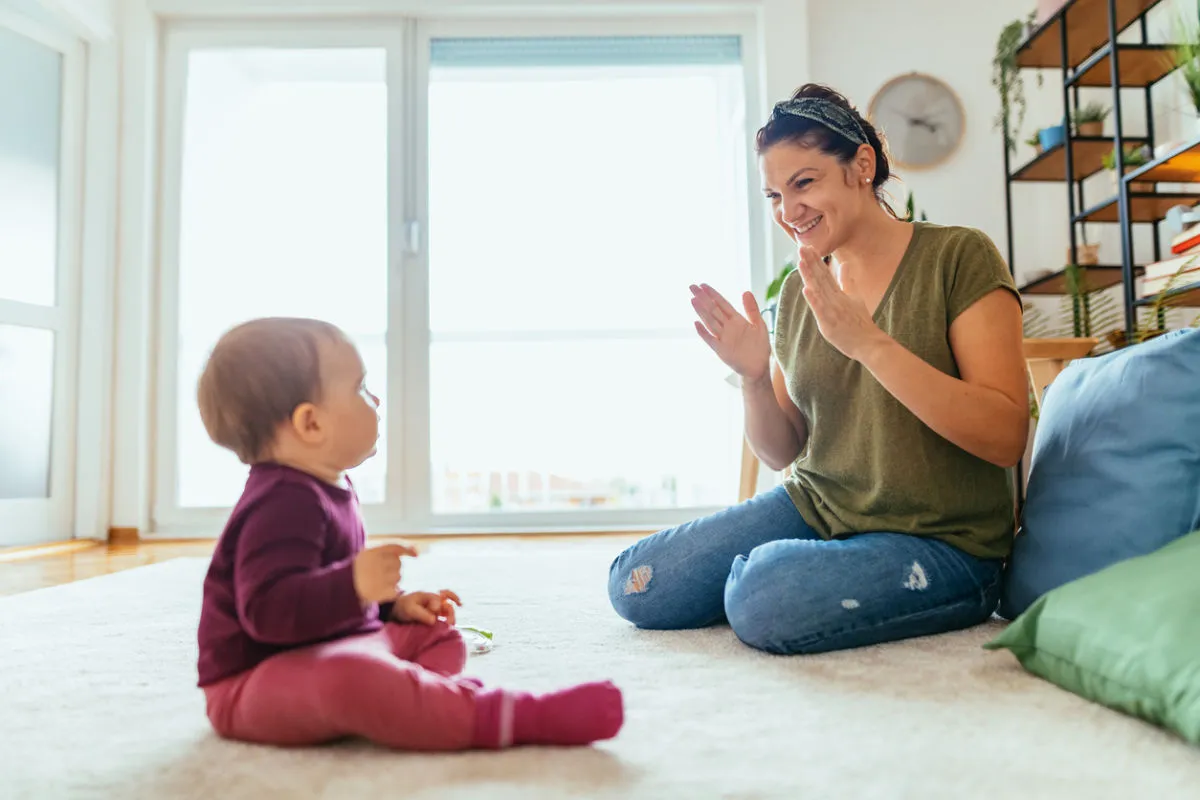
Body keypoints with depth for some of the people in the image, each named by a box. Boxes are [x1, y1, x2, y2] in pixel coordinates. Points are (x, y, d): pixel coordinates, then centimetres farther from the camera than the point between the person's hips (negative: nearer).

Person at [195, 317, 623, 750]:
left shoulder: (329, 488, 12)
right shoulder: (283, 502, -23)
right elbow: (266, 608, -34)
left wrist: (396, 603, 13)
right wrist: (354, 586, -45)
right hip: (256, 682, -11)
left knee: (438, 636, 12)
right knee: (349, 676, -41)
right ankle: (519, 717, -45)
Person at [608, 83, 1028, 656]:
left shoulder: (959, 258, -10)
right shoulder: (797, 292, 6)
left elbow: (1006, 437, -19)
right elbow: (783, 453, 8)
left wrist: (867, 341, -26)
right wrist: (753, 379, -13)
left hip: (939, 541, -5)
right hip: (814, 507, 6)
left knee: (765, 599, -32)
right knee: (634, 584, -6)